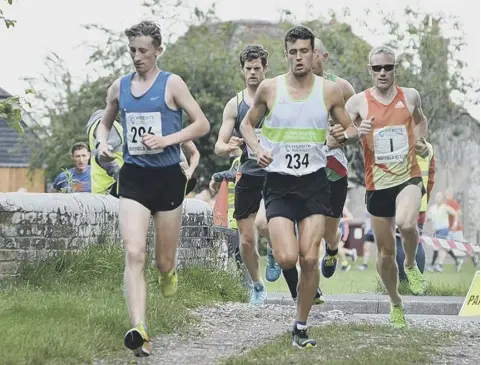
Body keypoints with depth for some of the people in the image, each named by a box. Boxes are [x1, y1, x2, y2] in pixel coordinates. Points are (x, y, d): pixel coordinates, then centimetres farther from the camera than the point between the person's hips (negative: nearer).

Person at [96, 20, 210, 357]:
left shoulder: (171, 84, -4)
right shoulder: (120, 87, 8)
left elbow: (202, 124, -7)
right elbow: (105, 123, 23)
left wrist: (167, 139, -19)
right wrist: (102, 143, 2)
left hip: (167, 177, -2)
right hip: (133, 177, 2)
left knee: (164, 262, 8)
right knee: (134, 254, -17)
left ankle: (169, 272, 48)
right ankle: (139, 330, -26)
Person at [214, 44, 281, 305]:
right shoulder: (234, 105, 6)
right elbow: (218, 148, 2)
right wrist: (228, 147, -21)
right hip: (248, 176, 3)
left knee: (262, 223, -28)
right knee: (246, 240, 5)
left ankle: (274, 250, 6)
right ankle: (257, 287, 28)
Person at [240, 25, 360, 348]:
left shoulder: (329, 90, 1)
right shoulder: (269, 88, -1)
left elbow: (350, 128, 12)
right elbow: (247, 124, 12)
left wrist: (346, 134, -12)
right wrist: (256, 149, -7)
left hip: (314, 181, 1)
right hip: (279, 182, -1)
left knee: (309, 259, -5)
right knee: (287, 259, -16)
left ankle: (301, 327, 10)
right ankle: (278, 246, 22)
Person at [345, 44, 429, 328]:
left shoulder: (410, 96, 3)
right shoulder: (358, 102, -4)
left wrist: (421, 141, 9)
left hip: (409, 177, 0)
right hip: (377, 183, 0)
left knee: (406, 224, -32)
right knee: (386, 251, 8)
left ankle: (411, 265, 0)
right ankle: (396, 303, 31)